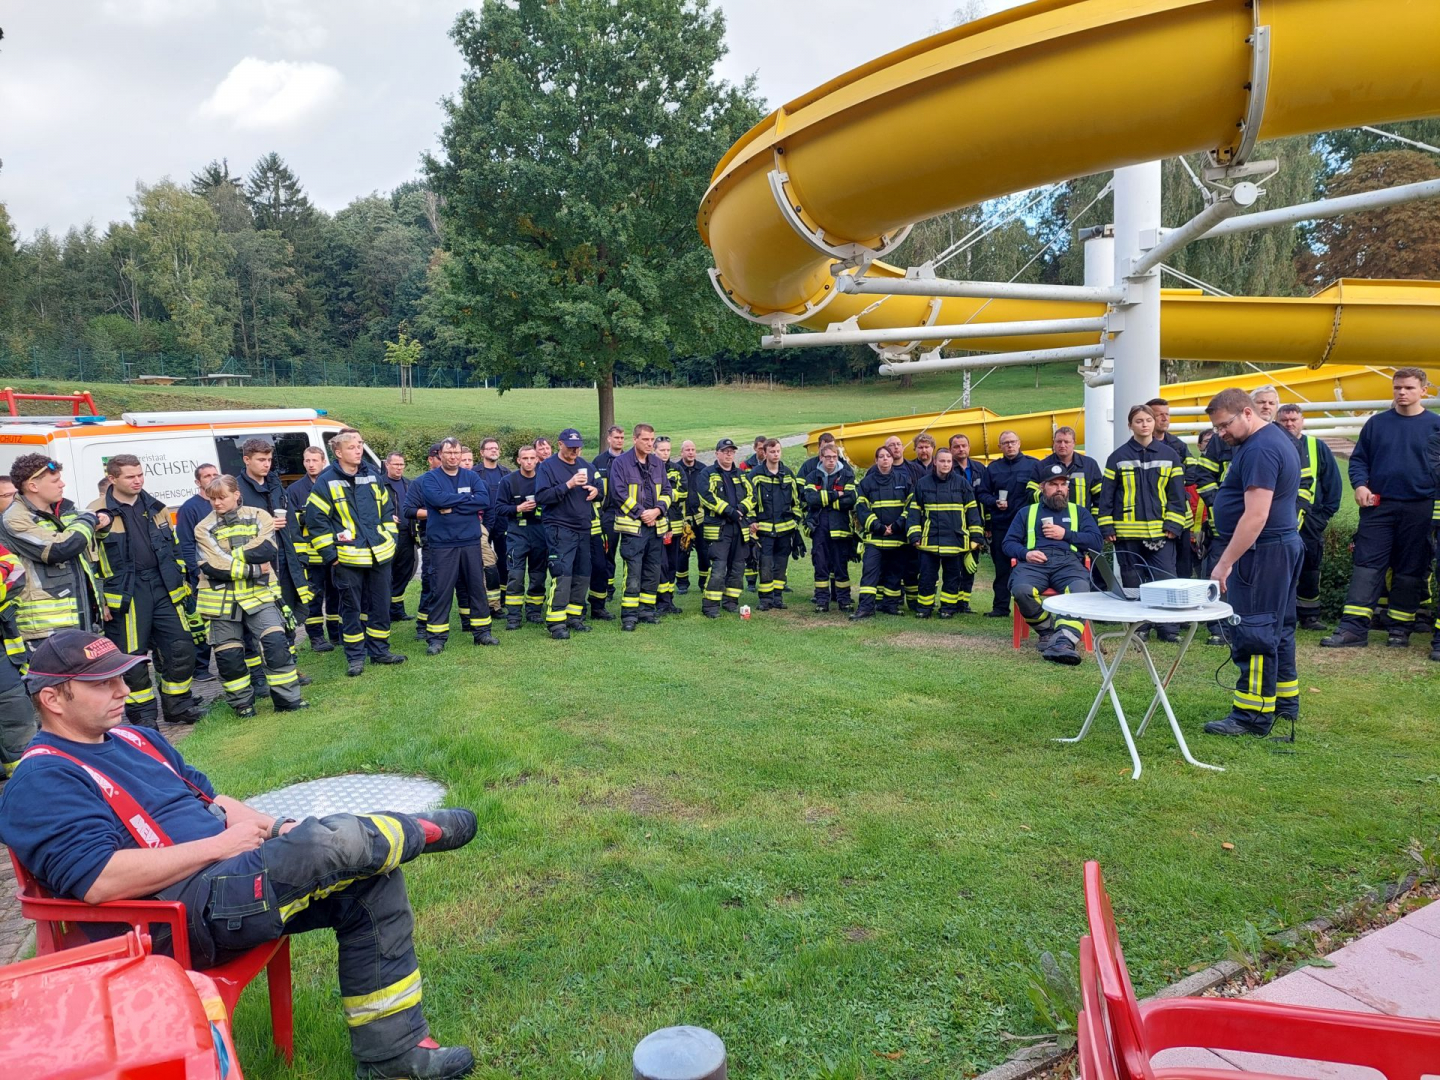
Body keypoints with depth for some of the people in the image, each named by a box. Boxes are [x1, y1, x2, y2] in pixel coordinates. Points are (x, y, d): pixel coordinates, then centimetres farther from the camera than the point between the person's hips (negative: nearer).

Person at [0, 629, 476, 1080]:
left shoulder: (135, 739, 19)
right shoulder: (42, 781, -9)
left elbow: (209, 797, 23)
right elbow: (99, 880, -22)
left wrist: (275, 829, 4)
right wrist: (217, 845, -17)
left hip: (235, 879, 9)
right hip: (184, 915, -9)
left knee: (374, 881, -4)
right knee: (337, 840, -25)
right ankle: (422, 832, 10)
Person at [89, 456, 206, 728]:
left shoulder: (155, 507, 11)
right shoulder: (98, 512, -6)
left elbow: (174, 547, 19)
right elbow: (90, 559, -6)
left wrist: (180, 581, 15)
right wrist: (100, 599, -9)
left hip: (163, 587, 5)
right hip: (125, 593, -5)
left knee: (181, 647, 4)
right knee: (133, 655, 2)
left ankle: (178, 706, 19)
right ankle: (142, 715, 15)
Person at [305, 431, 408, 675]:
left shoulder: (372, 477, 9)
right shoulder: (326, 483, -7)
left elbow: (386, 510, 19)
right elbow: (315, 519, -6)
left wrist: (390, 540, 12)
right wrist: (330, 554, -8)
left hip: (380, 555, 5)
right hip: (348, 559, -4)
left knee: (381, 605, 11)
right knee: (351, 608, 5)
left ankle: (380, 650, 23)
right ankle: (355, 657, 15)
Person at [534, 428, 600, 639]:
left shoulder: (584, 465, 15)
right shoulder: (548, 466, -4)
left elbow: (598, 488, 24)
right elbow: (541, 496, -15)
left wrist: (596, 491, -1)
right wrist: (568, 485, -22)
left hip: (583, 529, 7)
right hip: (560, 529, -7)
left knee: (582, 575, 10)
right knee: (562, 575, -13)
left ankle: (574, 616, 22)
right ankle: (556, 623, -8)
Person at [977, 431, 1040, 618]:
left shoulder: (1033, 464, 4)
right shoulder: (993, 468, 12)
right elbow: (982, 494, 13)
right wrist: (995, 502, -7)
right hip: (1000, 525, 3)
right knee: (1002, 568, 6)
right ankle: (1000, 607, 13)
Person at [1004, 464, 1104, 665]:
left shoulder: (1079, 511, 28)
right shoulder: (1027, 512, 27)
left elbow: (1096, 541, 14)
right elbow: (1009, 542, 17)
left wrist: (1065, 534, 3)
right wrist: (1024, 553, -4)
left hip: (1068, 562, 0)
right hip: (1034, 563, 0)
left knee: (1081, 590, -37)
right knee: (1021, 590, -35)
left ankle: (1063, 642, -49)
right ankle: (1047, 630, -12)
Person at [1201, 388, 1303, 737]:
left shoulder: (1260, 450, -19)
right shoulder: (1275, 438, 16)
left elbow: (1255, 516, -25)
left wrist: (1224, 563, -24)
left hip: (1262, 552, -11)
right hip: (1283, 545, 11)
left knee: (1253, 632, -8)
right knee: (1276, 628, 18)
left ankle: (1253, 715, -3)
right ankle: (1285, 701, 29)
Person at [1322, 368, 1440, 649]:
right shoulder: (1377, 423, 7)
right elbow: (1358, 459, 10)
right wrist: (1360, 485, -8)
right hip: (1378, 506, 1)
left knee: (1410, 570, 6)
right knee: (1367, 565, -4)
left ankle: (1400, 628, 15)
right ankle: (1353, 628, -7)